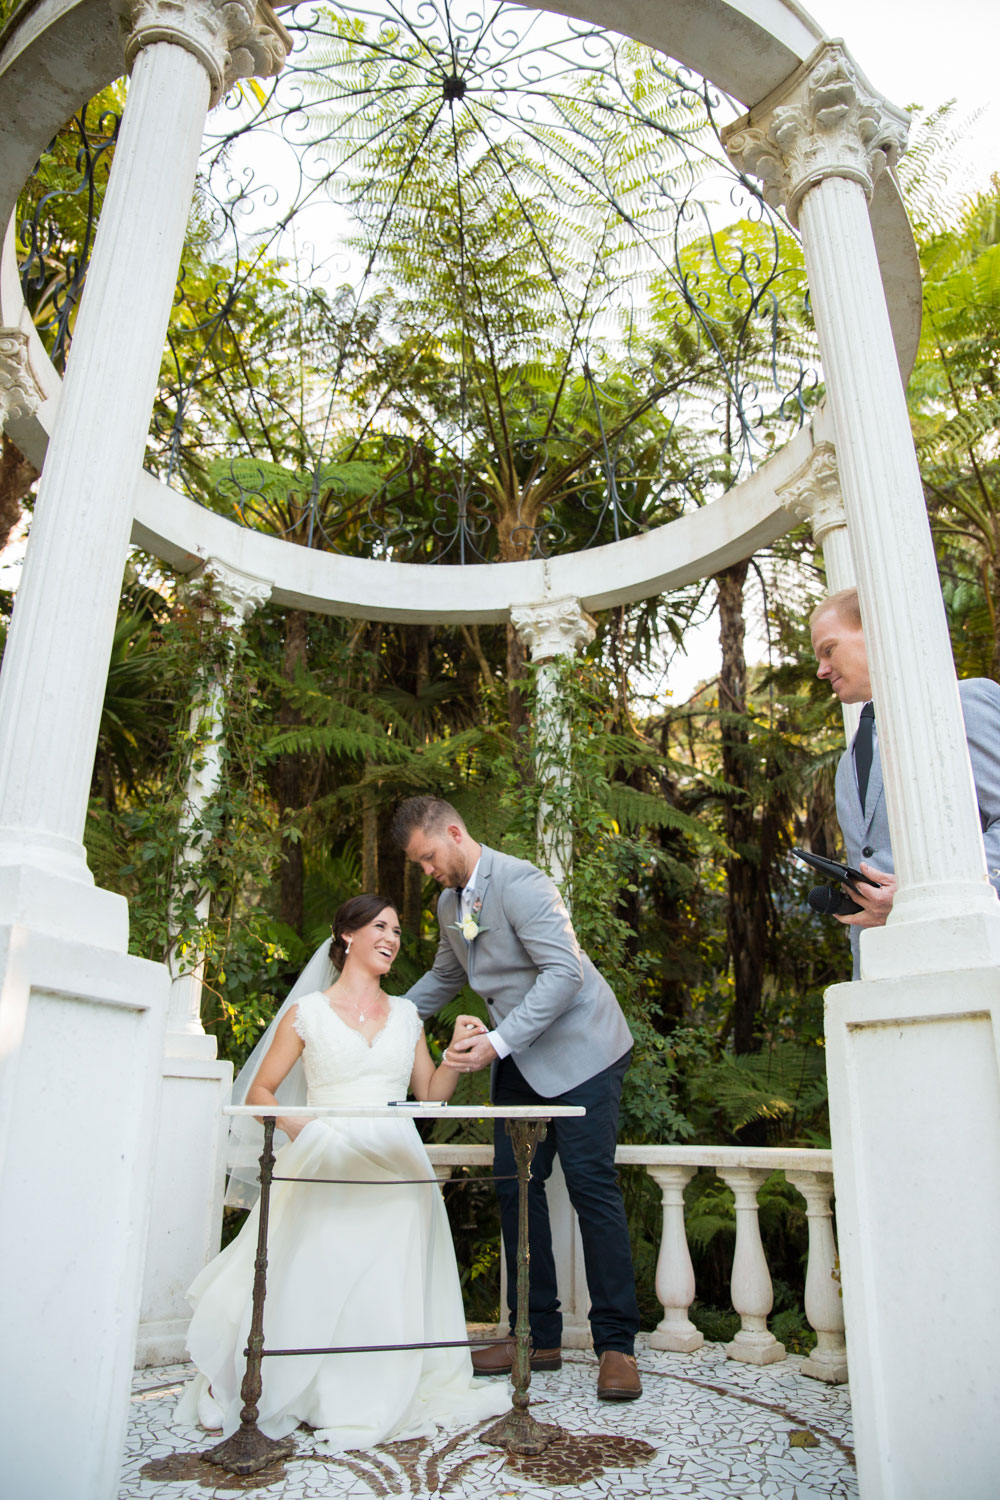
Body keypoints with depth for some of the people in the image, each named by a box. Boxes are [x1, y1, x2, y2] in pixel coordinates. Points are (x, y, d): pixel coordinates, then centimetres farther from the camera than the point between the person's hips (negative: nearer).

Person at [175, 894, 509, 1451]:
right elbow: (259, 1092, 7)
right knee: (313, 1276, -12)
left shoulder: (406, 1015, 17)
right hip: (328, 1165, -3)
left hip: (396, 1165, 3)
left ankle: (379, 1399, 11)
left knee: (390, 1286, -11)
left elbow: (432, 1092, 18)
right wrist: (299, 1128, -12)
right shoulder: (307, 1011, 6)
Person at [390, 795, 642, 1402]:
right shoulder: (449, 903, 9)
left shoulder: (519, 883, -19)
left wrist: (497, 1043, -28)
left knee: (591, 1186, -8)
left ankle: (616, 1345, 3)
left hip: (577, 1048, -8)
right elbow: (445, 976, 27)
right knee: (515, 1186, 6)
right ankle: (538, 1336, 17)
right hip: (518, 1061, 9)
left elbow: (565, 972, -26)